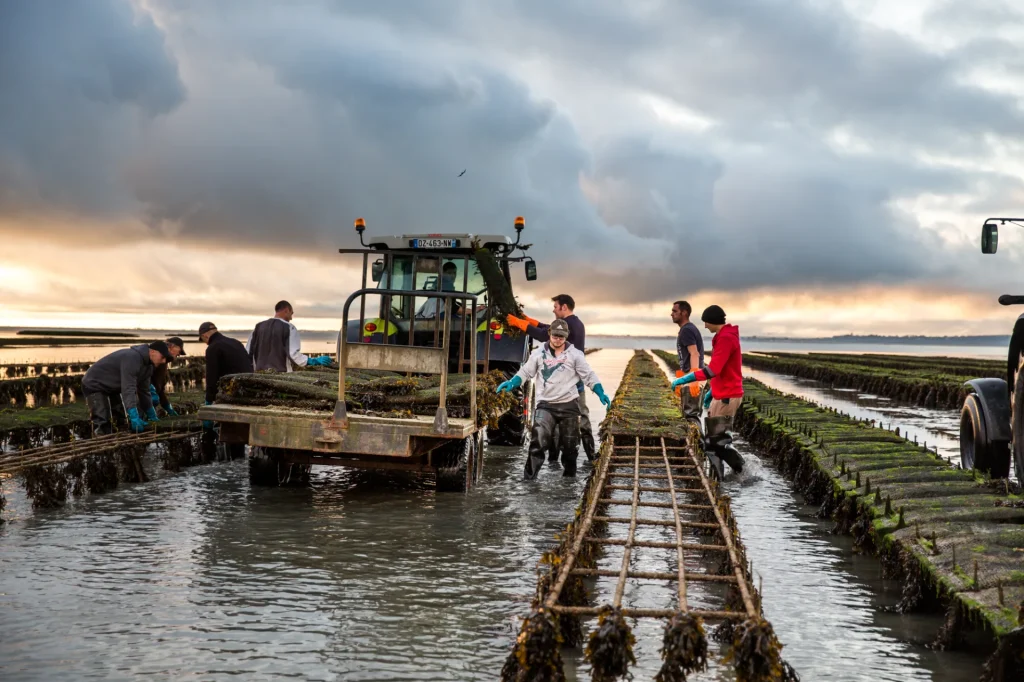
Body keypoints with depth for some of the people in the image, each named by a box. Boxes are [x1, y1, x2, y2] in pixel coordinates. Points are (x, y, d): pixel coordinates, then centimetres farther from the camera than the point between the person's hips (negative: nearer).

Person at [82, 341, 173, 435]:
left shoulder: (148, 365, -2)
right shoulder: (132, 358, -34)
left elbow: (144, 391, 5)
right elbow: (128, 389, -42)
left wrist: (152, 416, 6)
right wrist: (134, 418, -47)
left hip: (113, 387, 10)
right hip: (94, 385, -10)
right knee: (102, 423, -19)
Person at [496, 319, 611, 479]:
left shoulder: (575, 354, 0)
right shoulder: (539, 354, 4)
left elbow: (589, 376, 1)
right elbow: (526, 372, 9)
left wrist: (601, 393, -11)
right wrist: (511, 383, -7)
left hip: (569, 405, 1)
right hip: (545, 405, -1)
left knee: (569, 443, 10)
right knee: (538, 441, -16)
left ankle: (569, 475, 28)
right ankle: (529, 477, -16)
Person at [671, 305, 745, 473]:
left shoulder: (725, 338, -19)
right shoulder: (726, 336, 14)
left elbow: (713, 369, -27)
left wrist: (684, 379, -26)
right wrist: (713, 391, 25)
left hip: (727, 397, -10)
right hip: (723, 394, 10)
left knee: (716, 440, -9)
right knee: (713, 437, 12)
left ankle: (743, 471, -2)